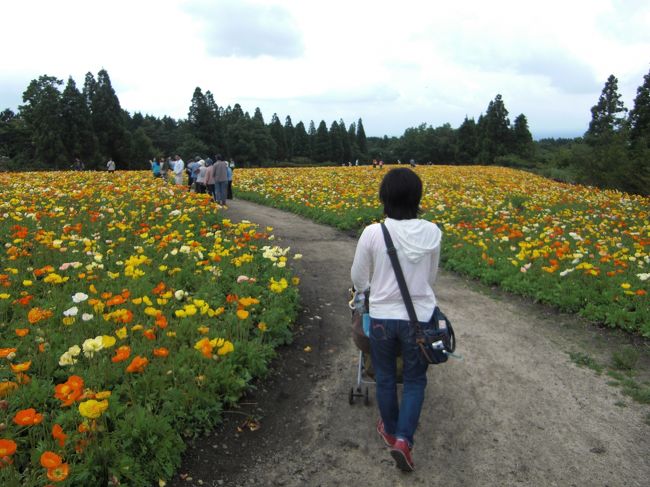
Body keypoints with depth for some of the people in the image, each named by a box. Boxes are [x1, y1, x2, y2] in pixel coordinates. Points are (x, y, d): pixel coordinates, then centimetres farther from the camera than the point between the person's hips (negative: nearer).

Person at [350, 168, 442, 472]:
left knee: (385, 377, 22)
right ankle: (404, 440, 9)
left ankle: (390, 431, 41)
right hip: (419, 317, 1)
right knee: (415, 379, 19)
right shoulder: (432, 233, -10)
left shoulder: (372, 233, -16)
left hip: (382, 316, 0)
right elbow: (431, 278, 5)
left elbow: (358, 281, -3)